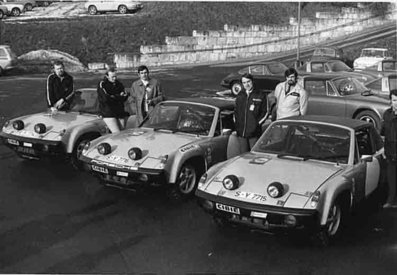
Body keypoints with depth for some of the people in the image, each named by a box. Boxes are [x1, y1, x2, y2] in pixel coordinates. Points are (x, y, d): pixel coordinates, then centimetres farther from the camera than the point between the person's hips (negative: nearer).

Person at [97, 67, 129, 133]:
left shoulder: (119, 84, 13)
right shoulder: (102, 84, -4)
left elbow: (125, 97, 3)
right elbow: (105, 98, -16)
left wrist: (113, 96, -16)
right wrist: (119, 96, -7)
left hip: (121, 113, 6)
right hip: (108, 114, -6)